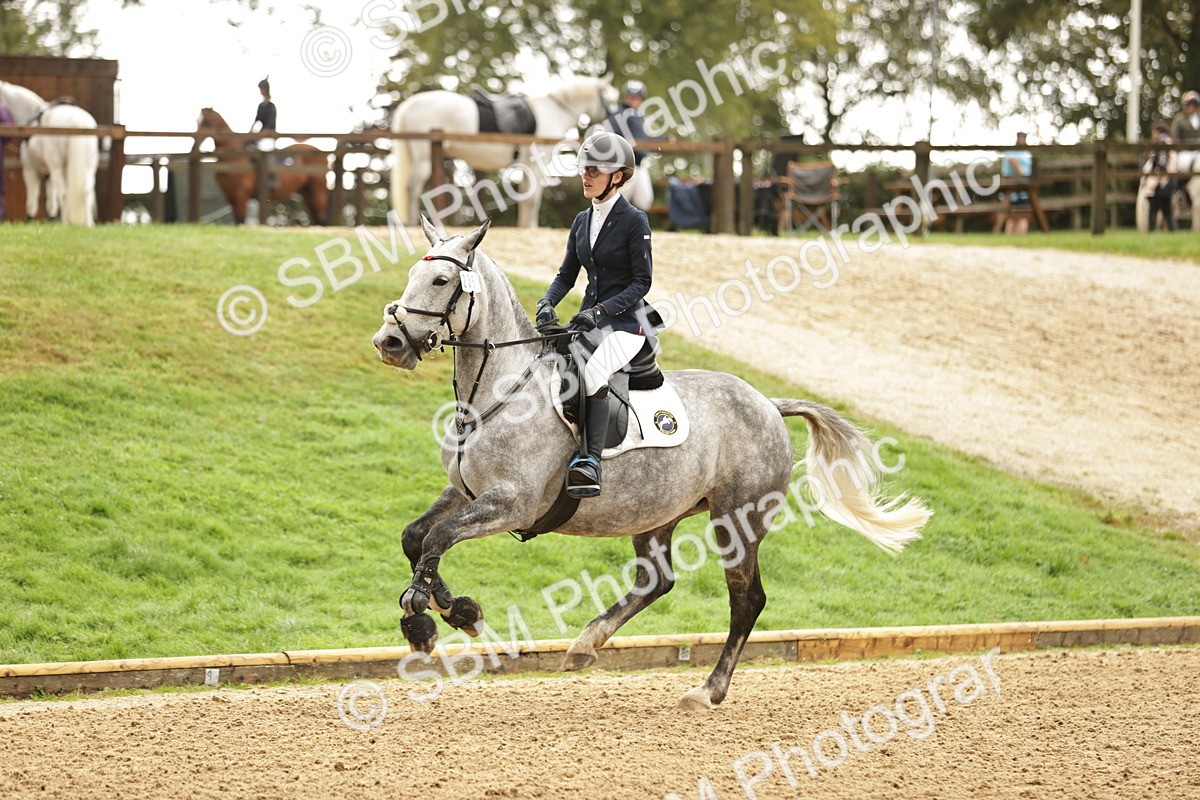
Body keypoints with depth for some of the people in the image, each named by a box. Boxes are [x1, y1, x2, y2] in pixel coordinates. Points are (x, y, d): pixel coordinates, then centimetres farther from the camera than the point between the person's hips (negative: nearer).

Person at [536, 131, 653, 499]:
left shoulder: (634, 221, -7)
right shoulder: (582, 221, 13)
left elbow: (642, 282, -10)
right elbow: (567, 274, 16)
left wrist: (600, 310, -21)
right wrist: (547, 303, -5)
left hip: (625, 322, -7)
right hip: (589, 323, 7)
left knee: (592, 372, -33)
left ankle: (589, 465, -32)